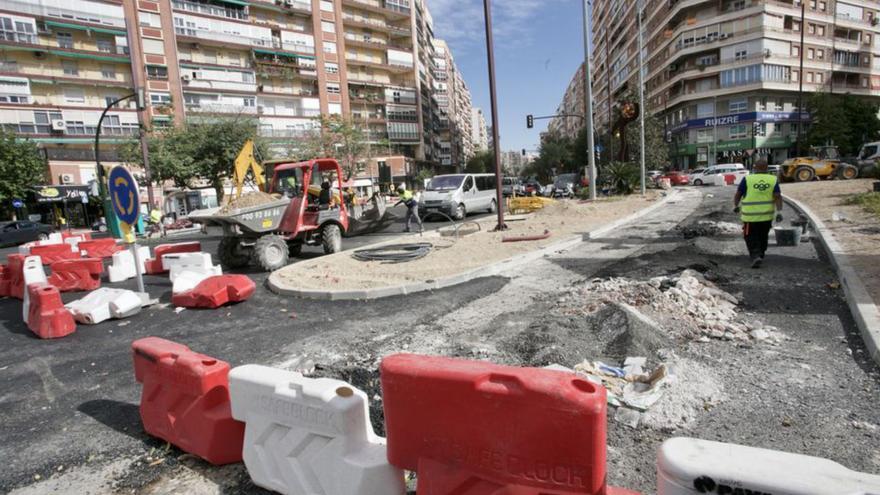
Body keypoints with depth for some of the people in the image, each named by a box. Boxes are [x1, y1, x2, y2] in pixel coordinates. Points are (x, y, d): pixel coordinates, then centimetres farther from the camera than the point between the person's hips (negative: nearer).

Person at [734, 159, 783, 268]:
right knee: (763, 237, 20)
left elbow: (738, 194, -1)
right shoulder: (773, 180, 0)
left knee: (751, 238, 4)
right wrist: (779, 212, -7)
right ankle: (760, 255, 32)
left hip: (751, 215, -3)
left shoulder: (747, 179, -7)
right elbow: (778, 197, -7)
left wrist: (736, 206, 14)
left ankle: (756, 256, -14)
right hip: (767, 215, 3)